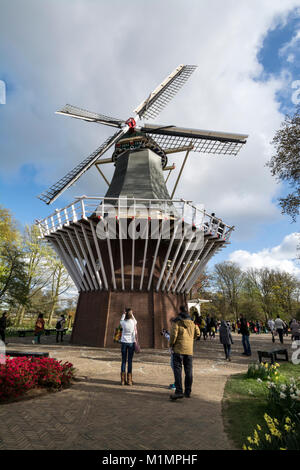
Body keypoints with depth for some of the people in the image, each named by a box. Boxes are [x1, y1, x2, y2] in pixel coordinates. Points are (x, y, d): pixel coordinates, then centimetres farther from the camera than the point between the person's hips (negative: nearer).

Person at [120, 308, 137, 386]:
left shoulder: (123, 322, -8)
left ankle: (123, 380, 12)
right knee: (130, 361, 7)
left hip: (124, 342, 1)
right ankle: (129, 380, 10)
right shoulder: (134, 322, -11)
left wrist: (124, 313, 17)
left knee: (123, 361, 9)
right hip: (131, 342, -1)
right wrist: (131, 314, 17)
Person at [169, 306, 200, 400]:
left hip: (179, 349, -5)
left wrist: (171, 344, 2)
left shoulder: (177, 321, -8)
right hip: (189, 349, 5)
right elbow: (197, 333, 10)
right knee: (188, 371, 12)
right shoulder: (192, 321, 7)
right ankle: (188, 392, 19)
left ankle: (179, 391, -6)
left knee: (177, 369, -1)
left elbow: (173, 334, -14)